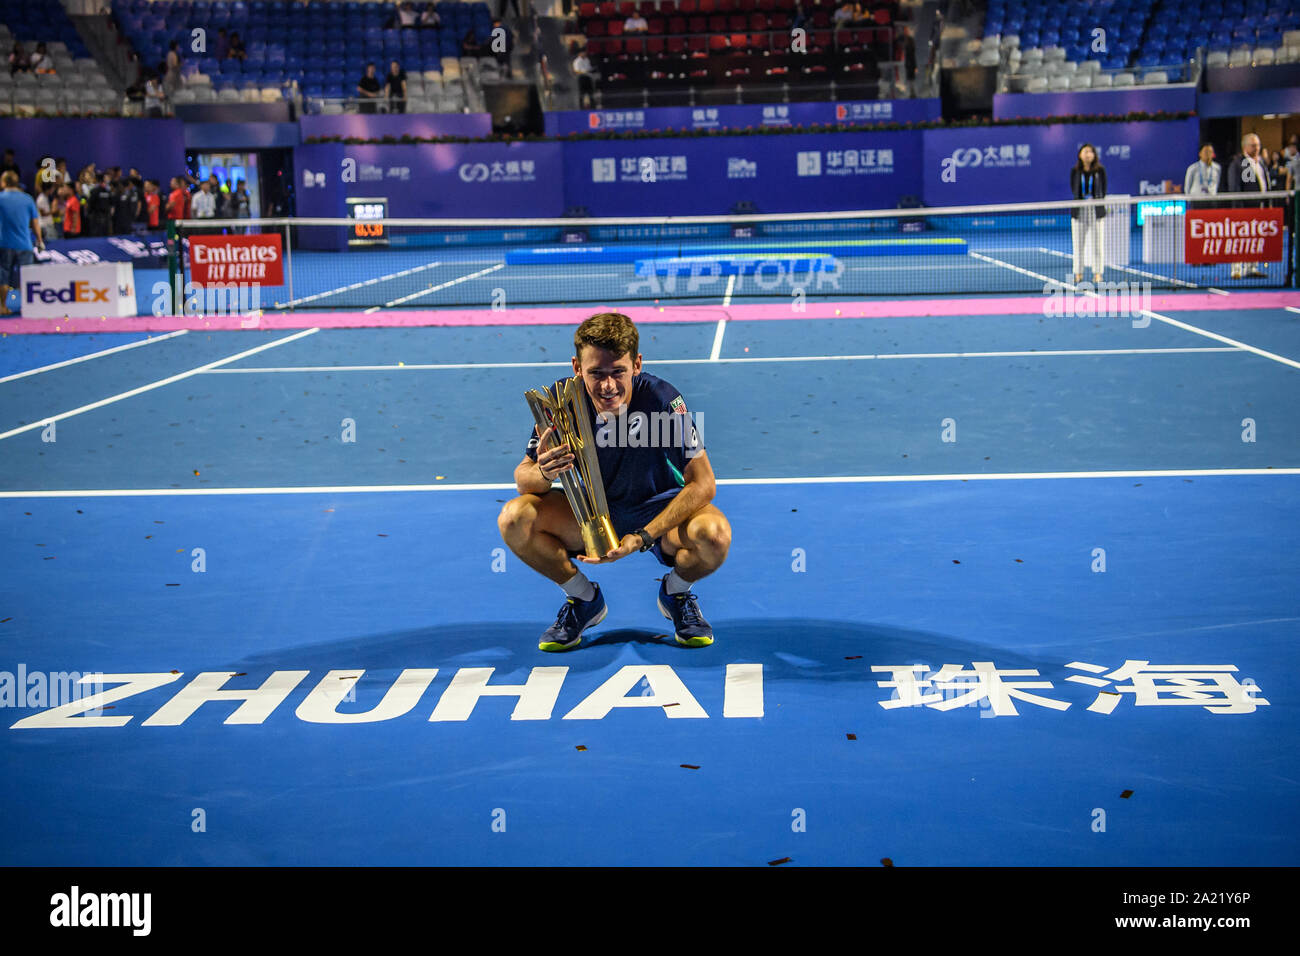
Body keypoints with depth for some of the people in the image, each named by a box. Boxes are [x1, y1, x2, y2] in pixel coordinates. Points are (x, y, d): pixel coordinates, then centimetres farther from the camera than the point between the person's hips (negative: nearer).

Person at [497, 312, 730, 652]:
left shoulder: (663, 400, -27)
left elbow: (702, 483, -24)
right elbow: (523, 478, -14)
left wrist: (642, 538, -33)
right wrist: (543, 474, -40)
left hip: (658, 511, -2)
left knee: (714, 534, -34)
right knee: (514, 517, -23)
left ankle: (675, 592, 4)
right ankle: (584, 598, 4)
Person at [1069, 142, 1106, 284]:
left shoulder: (1100, 170, 1)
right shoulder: (1075, 171, 4)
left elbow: (1103, 190, 5)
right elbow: (1073, 189, 6)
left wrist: (1098, 201, 0)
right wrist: (1081, 200, -1)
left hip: (1096, 209, -1)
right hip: (1079, 210, 1)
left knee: (1096, 242, 0)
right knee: (1079, 242, 3)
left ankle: (1097, 273, 4)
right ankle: (1079, 273, 10)